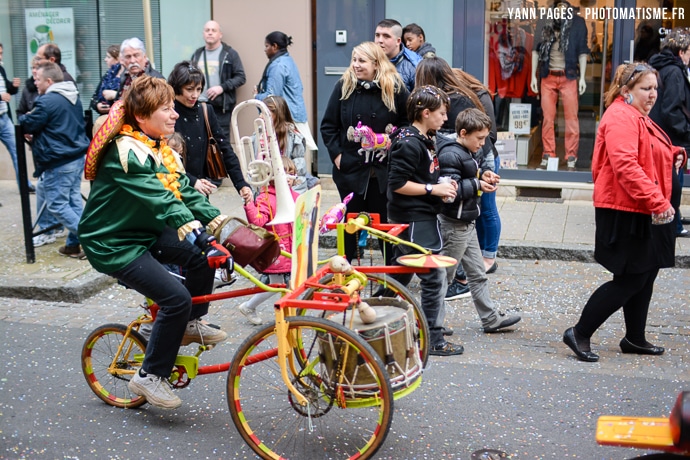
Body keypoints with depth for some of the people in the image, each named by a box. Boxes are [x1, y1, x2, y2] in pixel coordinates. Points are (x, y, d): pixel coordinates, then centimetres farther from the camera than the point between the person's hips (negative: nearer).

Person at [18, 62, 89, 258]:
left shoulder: (47, 101, -18)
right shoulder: (73, 97, 11)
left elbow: (28, 125, -11)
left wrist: (23, 118, 13)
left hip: (60, 161, -9)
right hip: (77, 155, 9)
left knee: (56, 204, -2)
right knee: (73, 200, 12)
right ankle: (74, 243, 16)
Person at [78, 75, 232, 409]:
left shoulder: (160, 149, 6)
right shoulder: (128, 152, -23)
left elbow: (187, 193, 0)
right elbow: (164, 204, -35)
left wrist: (224, 225, -12)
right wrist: (204, 240, -43)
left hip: (146, 233, 9)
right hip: (112, 244, -9)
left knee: (204, 254, -10)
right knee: (176, 297, -20)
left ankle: (191, 324, 11)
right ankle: (149, 377, -3)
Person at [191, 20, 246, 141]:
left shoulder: (230, 54, 3)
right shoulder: (197, 54, 18)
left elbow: (241, 77, -1)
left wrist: (222, 87, -13)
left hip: (221, 106, -4)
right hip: (199, 105, 4)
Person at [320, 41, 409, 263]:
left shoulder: (395, 88, -5)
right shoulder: (344, 86, -1)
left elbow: (408, 122, 1)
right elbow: (328, 125, 2)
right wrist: (336, 154, -5)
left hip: (384, 169, -1)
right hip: (350, 168, 1)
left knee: (386, 221, 9)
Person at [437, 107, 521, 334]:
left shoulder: (467, 153, 12)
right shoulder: (450, 155, -20)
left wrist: (483, 174, 5)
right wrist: (477, 185, -22)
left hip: (466, 224, 10)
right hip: (454, 225, -10)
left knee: (478, 274, 15)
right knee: (443, 276, 1)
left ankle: (491, 319, 23)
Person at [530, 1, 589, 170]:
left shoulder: (578, 22, 4)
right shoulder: (544, 22, 8)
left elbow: (582, 51, 3)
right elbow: (536, 50, 11)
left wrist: (582, 77, -4)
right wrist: (533, 75, 5)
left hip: (568, 76, -2)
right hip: (547, 77, 2)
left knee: (571, 117, -3)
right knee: (547, 117, 4)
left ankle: (571, 157, 1)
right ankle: (548, 155, 11)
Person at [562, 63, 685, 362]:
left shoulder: (637, 117, 18)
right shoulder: (620, 118, -17)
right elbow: (625, 165, -27)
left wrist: (671, 155, 9)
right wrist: (657, 201, -29)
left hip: (641, 213, 11)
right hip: (626, 213, -11)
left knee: (645, 274, 17)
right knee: (630, 279, -7)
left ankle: (635, 339, 29)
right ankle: (580, 333, 2)